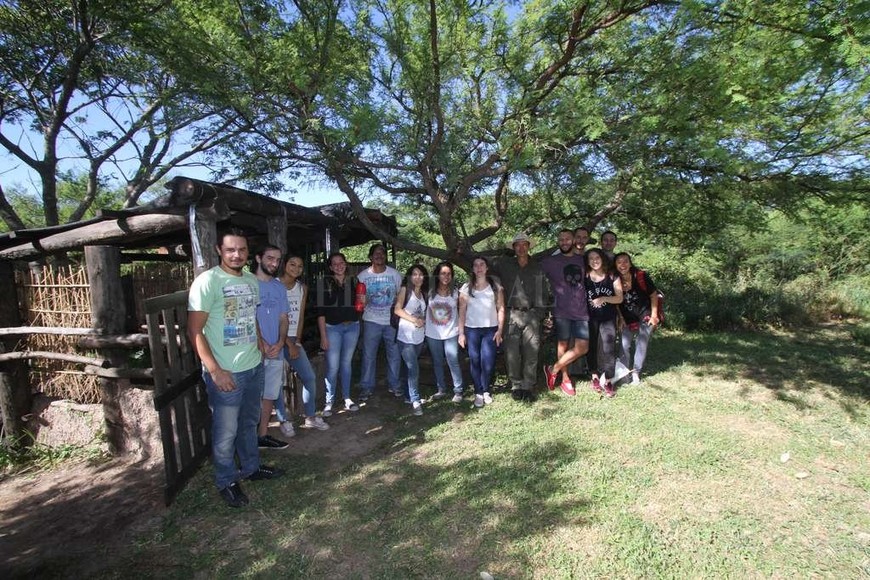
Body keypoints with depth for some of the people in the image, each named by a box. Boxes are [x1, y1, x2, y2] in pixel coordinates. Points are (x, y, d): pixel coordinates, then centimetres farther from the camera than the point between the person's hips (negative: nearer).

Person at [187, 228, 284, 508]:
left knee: (249, 423, 23)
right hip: (225, 372, -7)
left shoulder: (252, 281, 6)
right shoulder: (207, 281, -16)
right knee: (226, 432, 9)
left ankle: (251, 467, 41)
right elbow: (195, 330, -17)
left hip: (254, 367, 7)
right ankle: (226, 481, 30)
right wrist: (215, 371, -21)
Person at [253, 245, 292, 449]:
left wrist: (280, 343, -6)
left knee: (270, 395, 14)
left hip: (276, 353, 6)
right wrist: (261, 343, -14)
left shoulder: (279, 287, 10)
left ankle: (263, 435, 28)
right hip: (254, 352, -5)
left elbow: (283, 318, 9)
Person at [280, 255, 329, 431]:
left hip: (293, 339, 6)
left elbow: (301, 316, 9)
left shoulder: (302, 288, 8)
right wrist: (289, 344, -11)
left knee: (309, 377, 4)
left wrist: (297, 341, 1)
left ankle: (310, 417, 17)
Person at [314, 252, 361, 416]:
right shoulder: (324, 282, -6)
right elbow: (320, 311, -8)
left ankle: (347, 397, 26)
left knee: (347, 363, 14)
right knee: (332, 366, -2)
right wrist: (323, 336, -11)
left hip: (352, 327, 3)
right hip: (332, 328, -3)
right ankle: (329, 401, 15)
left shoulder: (353, 281, 5)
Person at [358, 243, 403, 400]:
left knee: (394, 354, 9)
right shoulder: (363, 276, -2)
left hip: (392, 320, 1)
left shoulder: (394, 274, 1)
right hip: (371, 321, -1)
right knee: (368, 355, 3)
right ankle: (366, 387, 16)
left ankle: (393, 384, 26)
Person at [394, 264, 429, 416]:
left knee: (412, 369, 13)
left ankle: (409, 396, 23)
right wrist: (414, 320, -17)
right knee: (413, 369, -10)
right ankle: (415, 401, -3)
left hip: (419, 336, 6)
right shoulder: (405, 289, -4)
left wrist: (423, 321, -2)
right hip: (406, 336, -6)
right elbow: (397, 310, -11)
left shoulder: (423, 293, 14)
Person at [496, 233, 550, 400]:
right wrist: (502, 308, 4)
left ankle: (528, 387, 9)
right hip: (511, 314, -1)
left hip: (531, 314, 1)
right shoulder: (504, 265, 6)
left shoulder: (537, 267, 10)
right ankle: (516, 386, 10)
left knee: (531, 352, -1)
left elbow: (544, 291, 14)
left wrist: (540, 310, 5)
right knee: (512, 353, -3)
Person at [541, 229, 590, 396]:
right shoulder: (550, 261, 0)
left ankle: (553, 370, 12)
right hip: (561, 311, -3)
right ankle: (565, 379, 21)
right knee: (563, 345, 4)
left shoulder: (582, 260, 11)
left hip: (581, 310, 3)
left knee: (582, 347, -2)